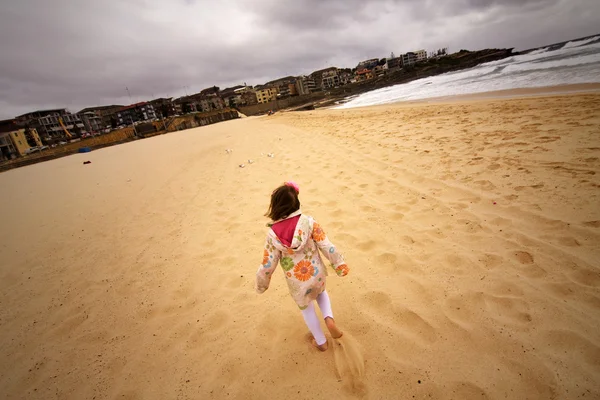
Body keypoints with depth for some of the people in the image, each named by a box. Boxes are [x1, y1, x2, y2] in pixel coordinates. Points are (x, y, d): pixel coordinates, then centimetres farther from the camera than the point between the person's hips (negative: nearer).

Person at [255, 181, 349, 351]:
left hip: (297, 283, -1)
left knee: (306, 308, 28)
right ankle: (329, 318, 13)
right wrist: (340, 265, -1)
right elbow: (327, 246, -16)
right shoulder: (308, 221, -20)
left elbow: (268, 265, -12)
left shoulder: (273, 234, -20)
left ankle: (321, 342, 44)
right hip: (316, 274, 1)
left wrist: (261, 284, 6)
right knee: (321, 292, 35)